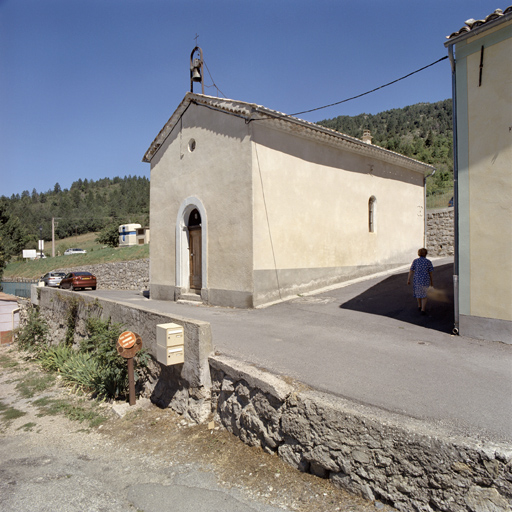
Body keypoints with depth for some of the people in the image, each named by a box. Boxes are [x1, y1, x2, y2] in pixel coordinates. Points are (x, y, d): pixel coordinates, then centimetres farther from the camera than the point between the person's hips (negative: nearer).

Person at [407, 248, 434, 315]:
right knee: (424, 294, 14)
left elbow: (411, 271, -6)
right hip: (425, 280, -1)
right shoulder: (428, 262, -5)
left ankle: (419, 306, 39)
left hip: (417, 279, 1)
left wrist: (408, 280, -1)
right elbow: (430, 273, -1)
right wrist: (432, 281, 11)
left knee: (418, 292, 26)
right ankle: (423, 310, 4)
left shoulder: (415, 261, -5)